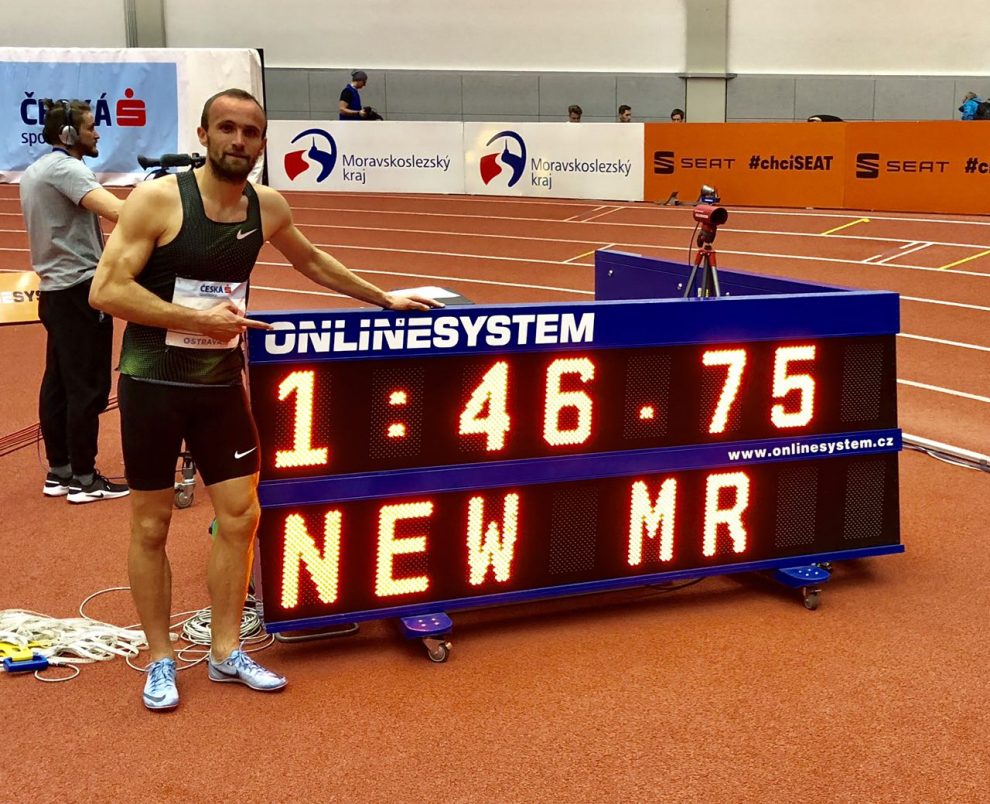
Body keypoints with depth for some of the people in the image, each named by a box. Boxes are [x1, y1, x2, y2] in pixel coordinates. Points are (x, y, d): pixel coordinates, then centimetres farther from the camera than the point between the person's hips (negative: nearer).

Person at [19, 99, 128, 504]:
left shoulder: (34, 171, 16)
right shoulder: (64, 168, -15)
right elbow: (117, 211, -30)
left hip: (55, 291, 10)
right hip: (81, 291, -10)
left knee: (58, 384, 11)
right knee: (87, 387, -5)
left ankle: (58, 472, 17)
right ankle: (83, 479, 0)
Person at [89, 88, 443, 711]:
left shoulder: (267, 208, 2)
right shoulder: (159, 199, -15)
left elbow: (311, 261, 22)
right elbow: (106, 290, -19)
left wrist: (382, 298, 25)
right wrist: (196, 318, -23)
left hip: (222, 386, 5)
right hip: (154, 385, -5)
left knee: (240, 516, 5)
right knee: (151, 525, 5)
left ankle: (227, 652, 21)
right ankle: (160, 660, 20)